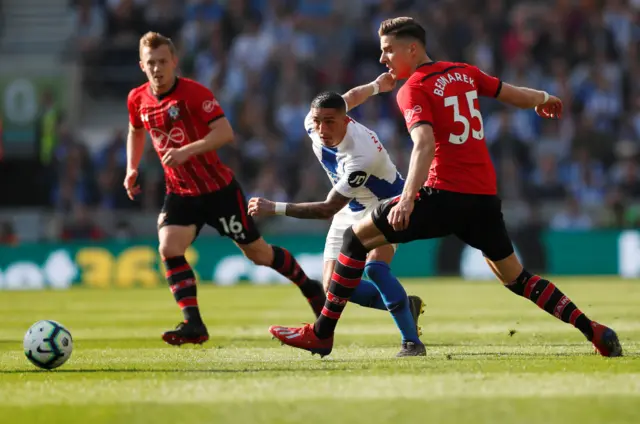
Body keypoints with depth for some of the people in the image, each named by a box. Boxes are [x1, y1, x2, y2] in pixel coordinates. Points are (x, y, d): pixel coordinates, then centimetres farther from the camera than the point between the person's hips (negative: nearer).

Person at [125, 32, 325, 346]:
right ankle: (193, 325, -19)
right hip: (180, 193, 4)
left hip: (218, 187, -4)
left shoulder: (194, 93, -17)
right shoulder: (138, 99, 0)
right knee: (168, 248, -20)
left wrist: (186, 151, -35)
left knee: (257, 253, 6)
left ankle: (309, 287, 32)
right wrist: (132, 169, 9)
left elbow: (225, 133, -25)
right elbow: (135, 132, 22)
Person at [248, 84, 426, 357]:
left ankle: (411, 342, -24)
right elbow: (350, 97, 3)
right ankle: (406, 306, 20)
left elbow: (328, 209, -36)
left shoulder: (361, 154, -40)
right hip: (350, 210, 7)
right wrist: (376, 85, 23)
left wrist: (275, 209, -41)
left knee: (374, 267, -33)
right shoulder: (312, 123, -20)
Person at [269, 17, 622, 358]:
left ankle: (322, 334, 0)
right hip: (485, 196, 7)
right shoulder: (463, 73, 12)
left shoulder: (413, 89, -6)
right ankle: (593, 332, 12)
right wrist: (543, 100, 44)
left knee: (358, 236, 2)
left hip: (445, 195, -7)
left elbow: (424, 143, -21)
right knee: (516, 278, 20)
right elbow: (514, 95, 21)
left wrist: (408, 199, -32)